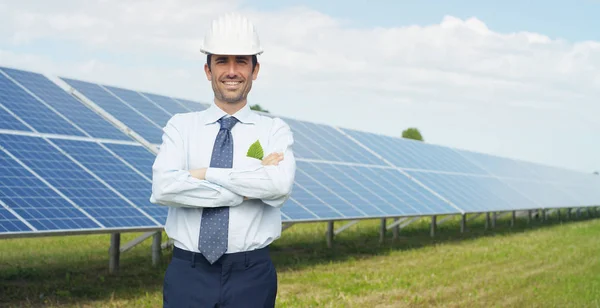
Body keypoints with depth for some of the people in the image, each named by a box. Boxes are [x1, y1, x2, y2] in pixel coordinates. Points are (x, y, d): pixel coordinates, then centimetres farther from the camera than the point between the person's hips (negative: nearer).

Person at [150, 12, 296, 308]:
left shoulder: (274, 130, 3)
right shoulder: (180, 125, 5)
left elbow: (280, 186, -17)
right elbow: (164, 187, -13)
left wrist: (206, 174, -13)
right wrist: (247, 189, -14)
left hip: (252, 276, 0)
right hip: (188, 273, 0)